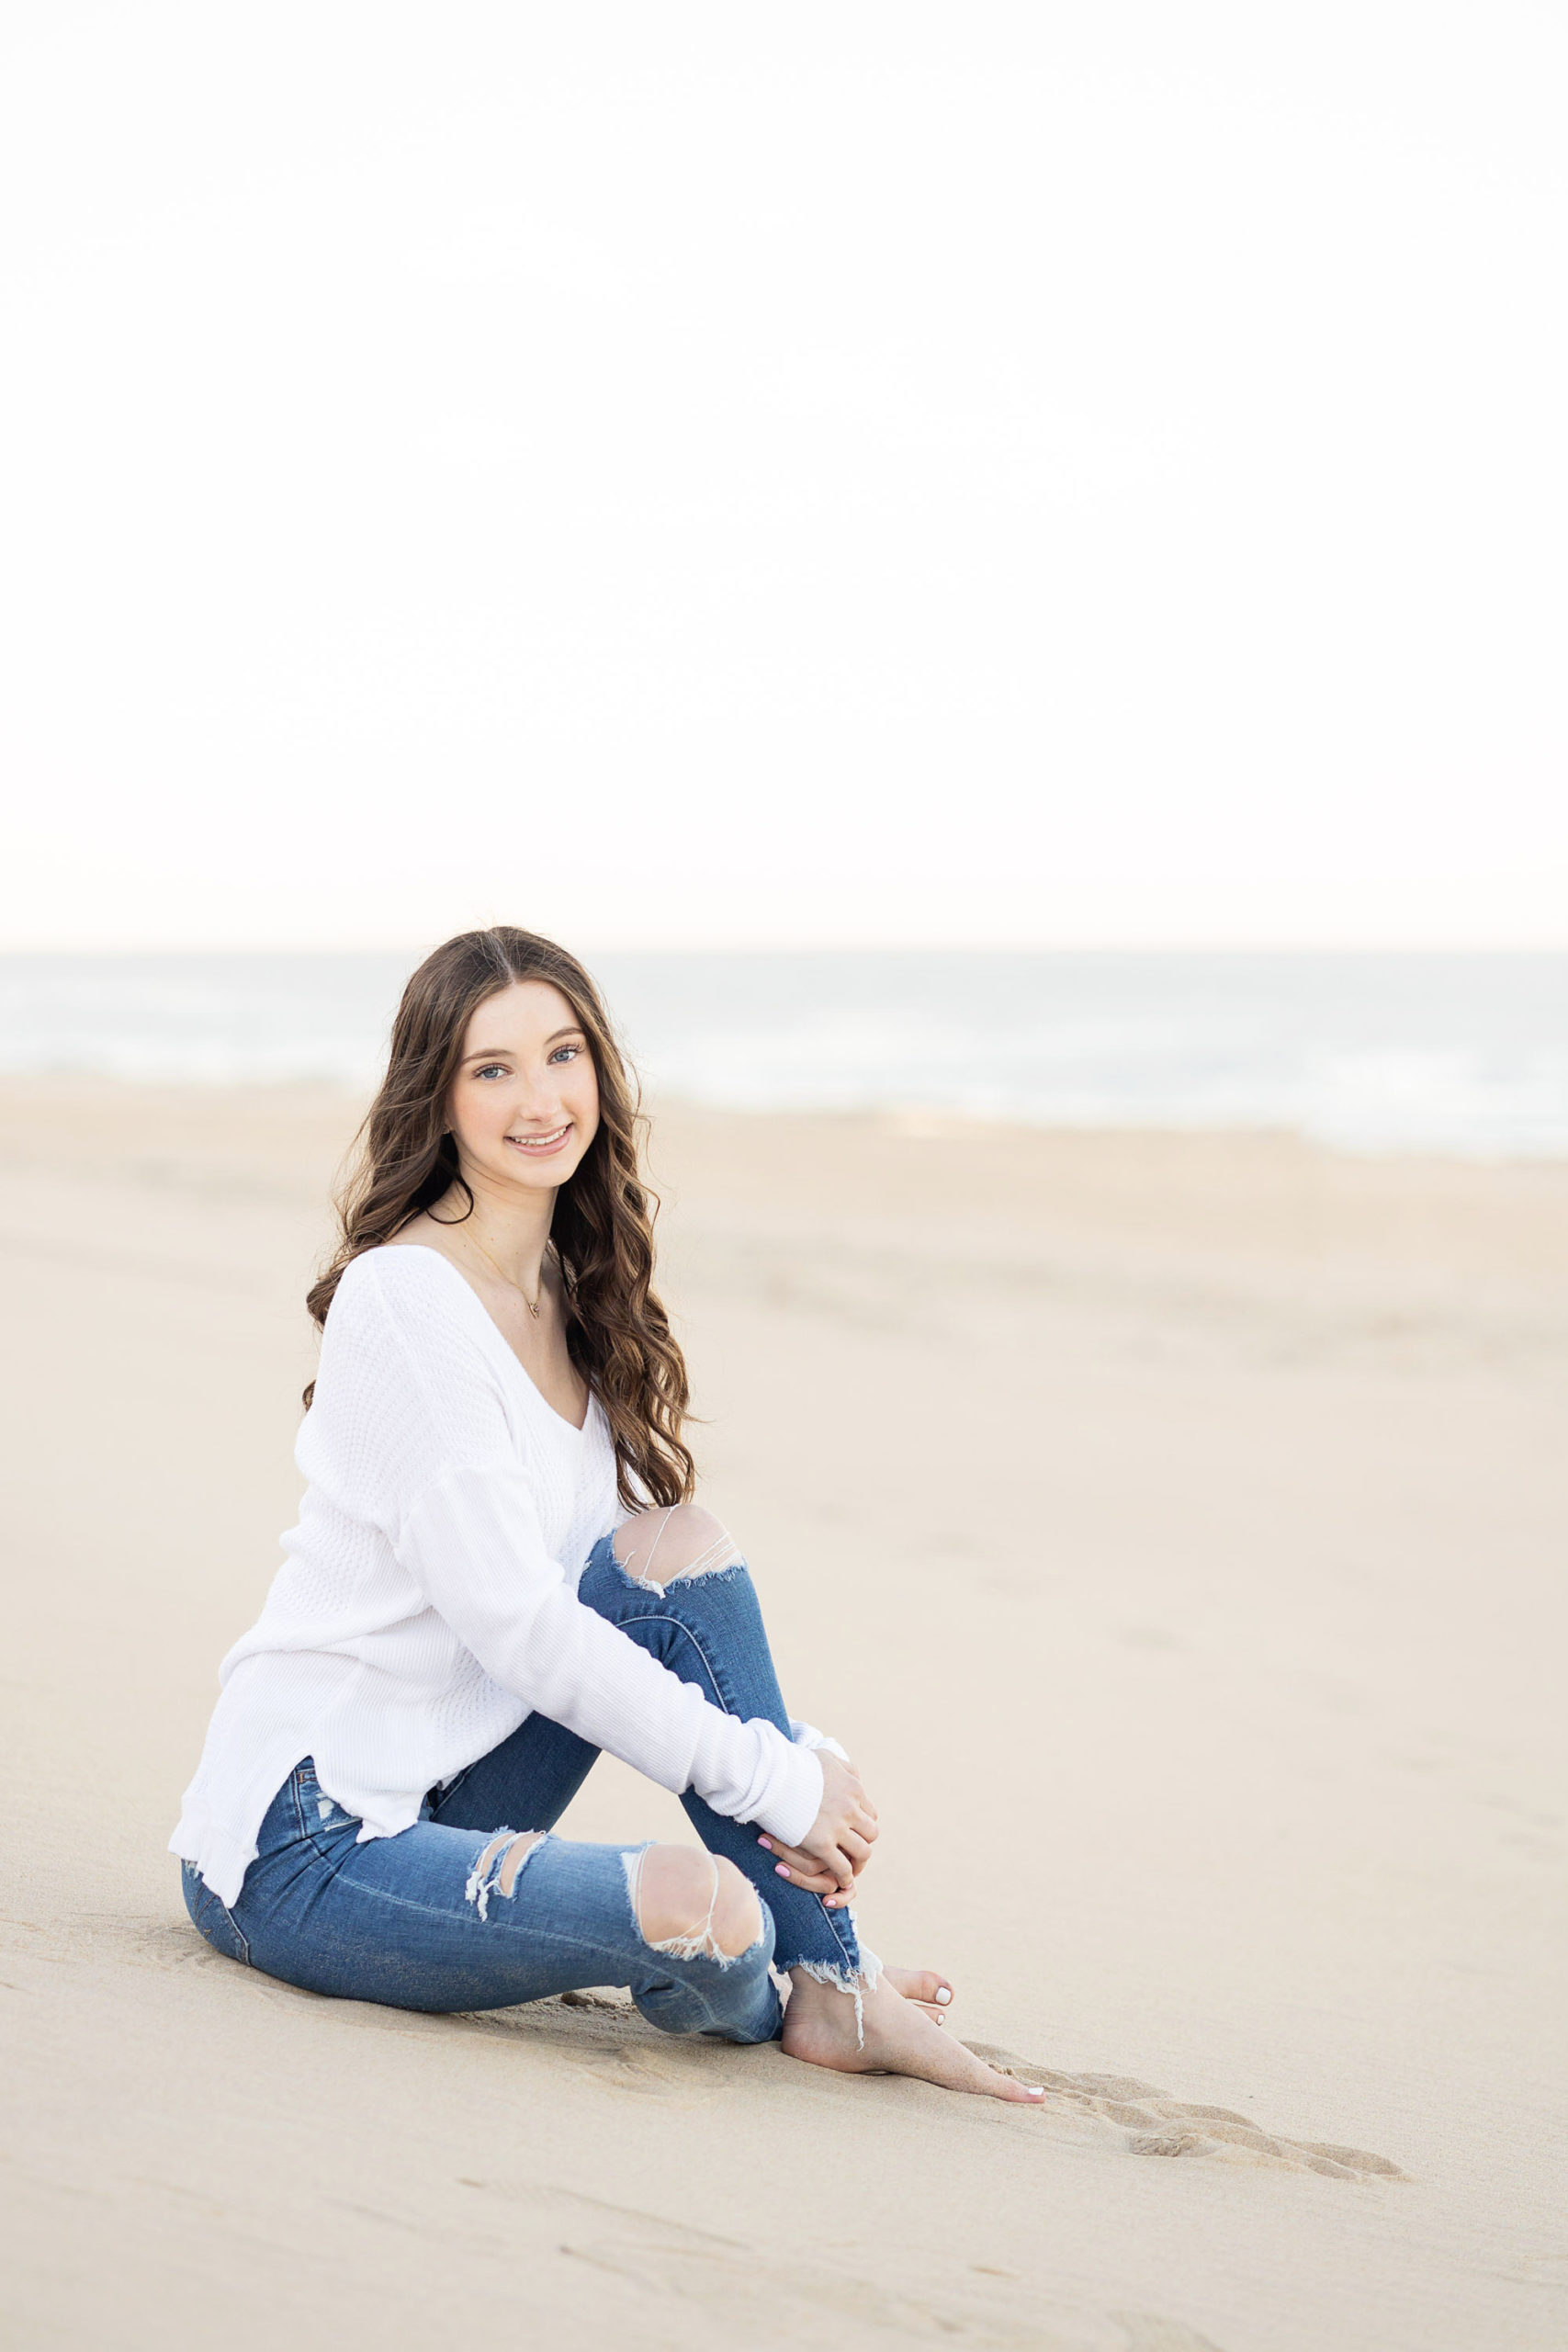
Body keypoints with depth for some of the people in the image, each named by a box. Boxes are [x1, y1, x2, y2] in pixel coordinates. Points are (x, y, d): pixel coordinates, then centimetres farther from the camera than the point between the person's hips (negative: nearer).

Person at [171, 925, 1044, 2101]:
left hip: (448, 1794, 9)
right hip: (296, 1847, -8)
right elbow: (511, 1619, -21)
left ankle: (834, 1989, -5)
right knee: (701, 1904, -31)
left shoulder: (573, 1298, 9)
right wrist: (774, 1781, -18)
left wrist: (807, 1760, -7)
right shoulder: (404, 1296, -17)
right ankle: (749, 2000, 6)